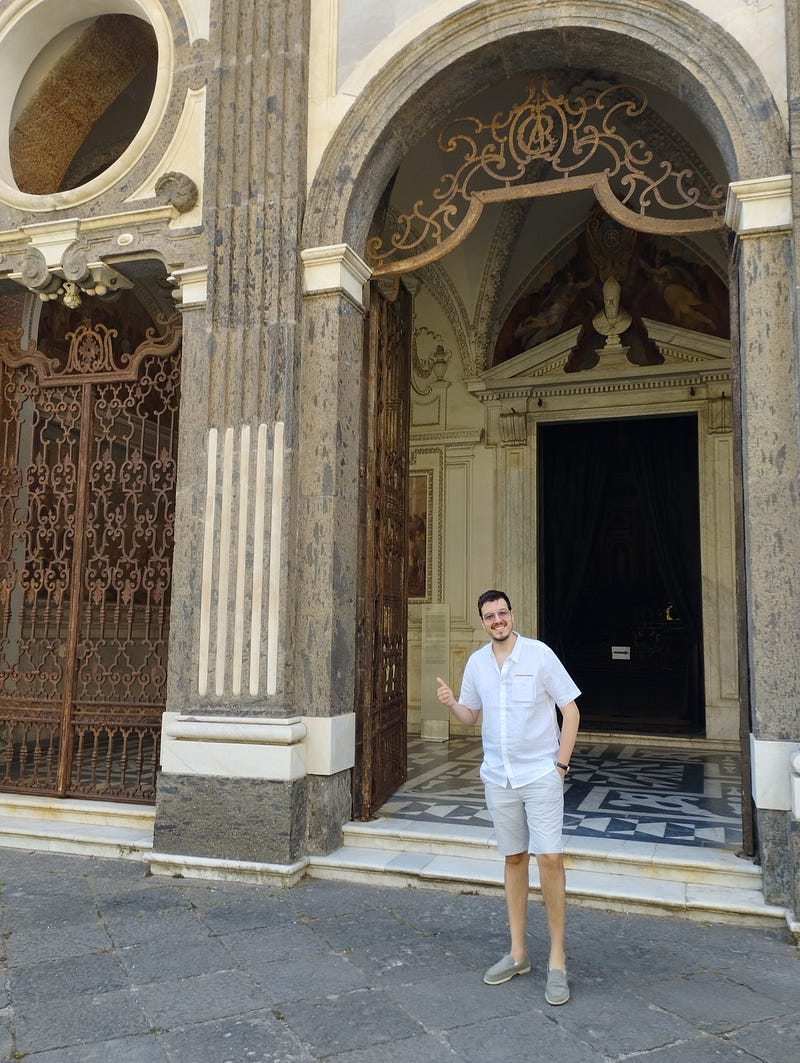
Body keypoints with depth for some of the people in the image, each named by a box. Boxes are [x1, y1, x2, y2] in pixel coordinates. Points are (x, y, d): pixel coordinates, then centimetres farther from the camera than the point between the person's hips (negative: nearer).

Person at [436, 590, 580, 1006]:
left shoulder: (539, 654, -9)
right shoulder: (476, 663, 4)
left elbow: (571, 709, -5)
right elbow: (470, 714, 15)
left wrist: (561, 762, -10)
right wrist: (450, 703, -8)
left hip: (541, 773, -4)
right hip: (498, 777, 4)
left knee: (549, 858, -9)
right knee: (514, 859, 12)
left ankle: (557, 960, 4)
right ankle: (518, 952, 23)